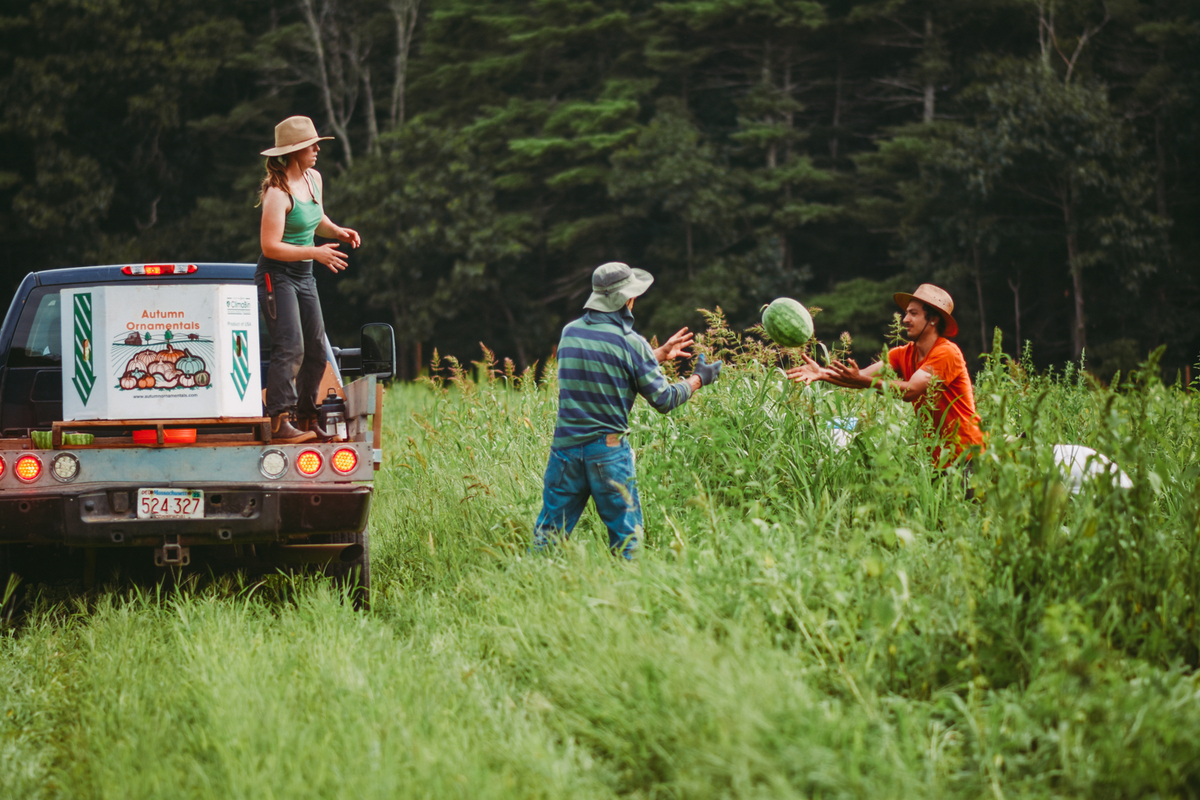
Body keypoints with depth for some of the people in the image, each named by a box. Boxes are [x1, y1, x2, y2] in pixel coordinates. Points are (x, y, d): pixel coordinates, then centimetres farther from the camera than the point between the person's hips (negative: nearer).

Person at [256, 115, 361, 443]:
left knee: (316, 350, 8)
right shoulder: (277, 193, -20)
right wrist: (316, 252, -24)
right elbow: (270, 246, -23)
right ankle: (280, 423, -18)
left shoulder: (314, 179, 8)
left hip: (304, 276, 9)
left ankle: (306, 420, 17)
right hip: (277, 276, -9)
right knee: (290, 348, -18)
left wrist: (337, 231, 6)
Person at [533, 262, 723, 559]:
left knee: (548, 534, 8)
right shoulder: (630, 343, -10)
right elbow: (664, 400, -5)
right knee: (626, 537, 6)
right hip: (608, 452, -4)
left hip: (565, 446, 4)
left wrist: (659, 354, 28)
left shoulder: (570, 333, 6)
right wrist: (698, 378, 12)